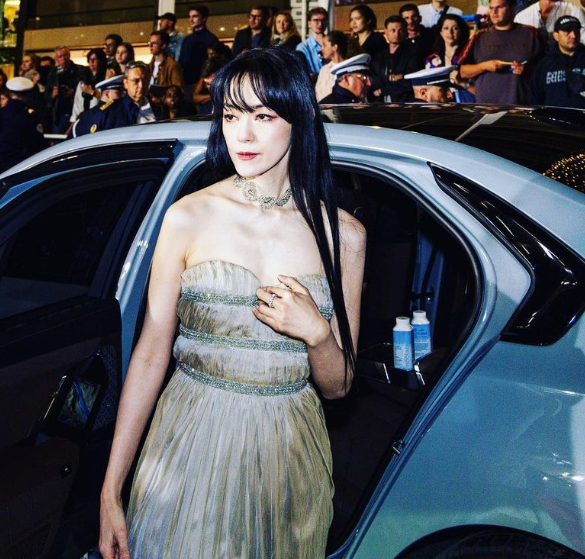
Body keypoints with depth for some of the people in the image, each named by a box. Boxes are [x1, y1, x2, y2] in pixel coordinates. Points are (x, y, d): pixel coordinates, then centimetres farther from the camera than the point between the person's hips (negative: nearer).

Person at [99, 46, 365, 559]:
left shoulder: (343, 234, -4)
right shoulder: (188, 218, -8)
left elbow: (338, 386, 1)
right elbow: (150, 355, -6)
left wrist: (316, 332, -20)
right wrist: (111, 491, -8)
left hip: (289, 458, 2)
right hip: (191, 445, -1)